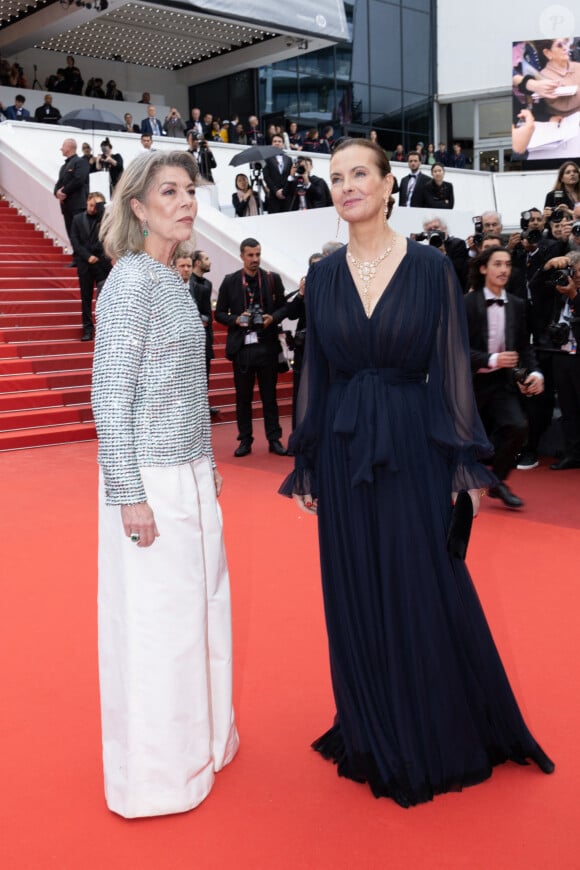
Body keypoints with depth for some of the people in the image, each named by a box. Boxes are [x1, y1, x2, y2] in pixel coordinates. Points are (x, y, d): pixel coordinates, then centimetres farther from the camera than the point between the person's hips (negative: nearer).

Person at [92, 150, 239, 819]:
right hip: (150, 480, -9)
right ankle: (155, 776, 20)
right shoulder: (131, 279, -14)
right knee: (155, 619, 2)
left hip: (189, 473, 9)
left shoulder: (171, 280, 13)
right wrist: (129, 494, -19)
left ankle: (195, 742, 36)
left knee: (198, 606, 17)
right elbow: (111, 395, -17)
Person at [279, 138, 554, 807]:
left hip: (413, 449, -2)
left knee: (427, 597, 4)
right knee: (358, 604, 10)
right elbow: (315, 373, 7)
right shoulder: (323, 276, 5)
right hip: (344, 454, 3)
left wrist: (468, 464, -7)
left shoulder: (430, 268, -3)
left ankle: (440, 741, 28)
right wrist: (304, 466, 7)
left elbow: (452, 369, -3)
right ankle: (375, 743, 30)